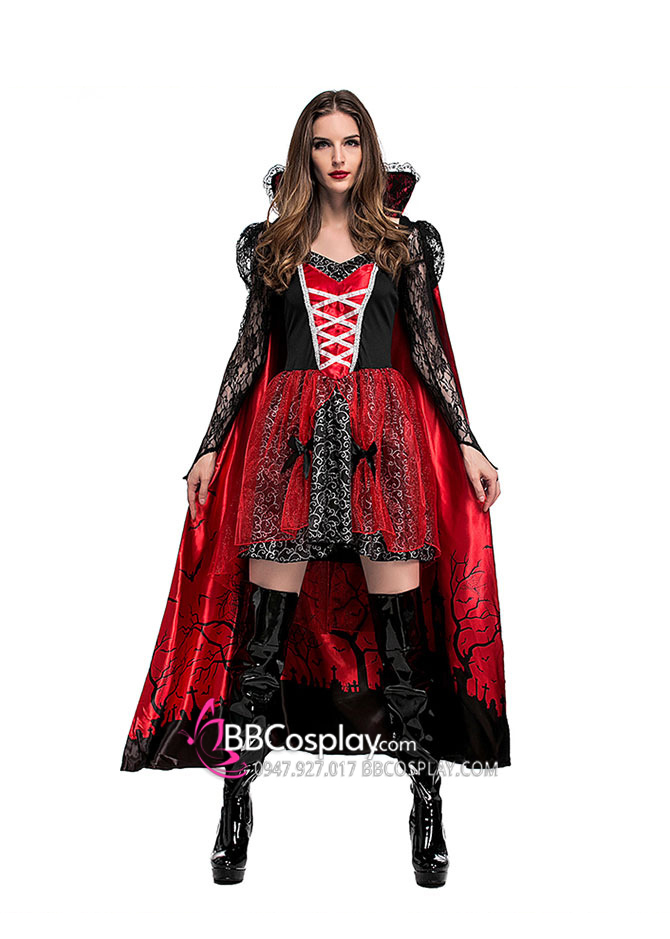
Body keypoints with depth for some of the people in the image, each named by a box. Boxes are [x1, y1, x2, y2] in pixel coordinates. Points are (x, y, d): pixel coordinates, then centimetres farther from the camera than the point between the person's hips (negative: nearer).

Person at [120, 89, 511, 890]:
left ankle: (426, 805, 9)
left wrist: (466, 442, 2)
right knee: (263, 622, -2)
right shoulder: (272, 243, 14)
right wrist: (211, 446, 9)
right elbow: (250, 349, 13)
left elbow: (427, 348, 10)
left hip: (383, 432, 0)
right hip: (288, 433, 1)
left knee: (399, 623, -2)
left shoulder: (405, 240, 13)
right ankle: (238, 804, 9)